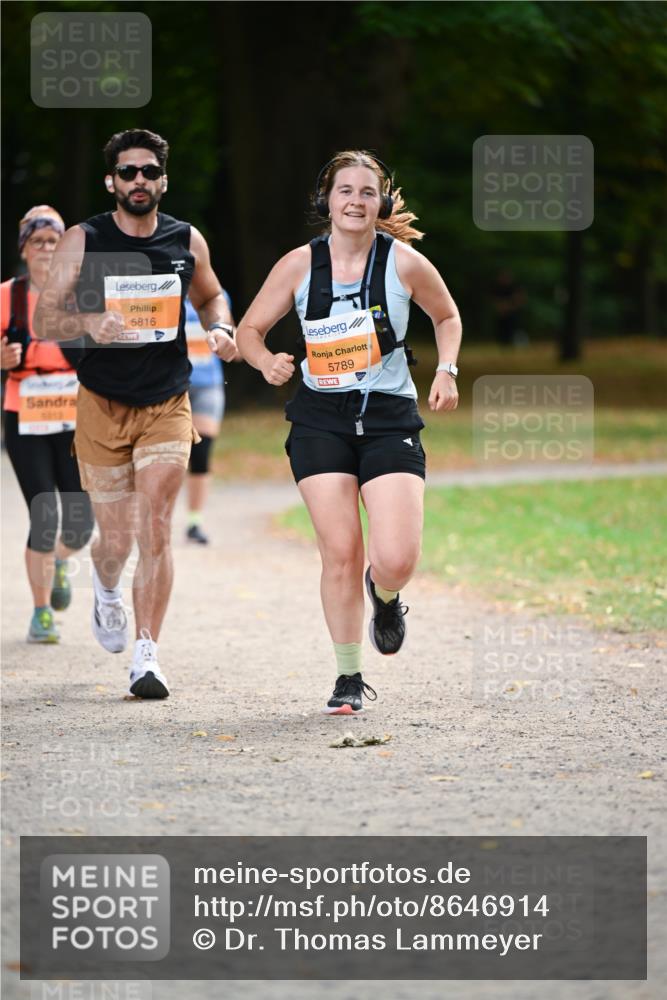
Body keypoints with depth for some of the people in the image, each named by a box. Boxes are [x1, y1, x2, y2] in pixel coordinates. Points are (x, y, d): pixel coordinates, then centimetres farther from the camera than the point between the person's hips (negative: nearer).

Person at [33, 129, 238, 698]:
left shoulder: (187, 241, 1)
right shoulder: (82, 243, -6)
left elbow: (210, 296, 20)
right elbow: (44, 322, -6)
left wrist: (220, 329, -2)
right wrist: (89, 323, -27)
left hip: (168, 405, 1)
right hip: (103, 405, -1)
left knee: (155, 529, -11)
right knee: (117, 538, 5)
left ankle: (147, 656, -7)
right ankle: (106, 589, 41)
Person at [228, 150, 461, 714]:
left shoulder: (405, 263, -3)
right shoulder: (299, 265, -2)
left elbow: (447, 315, 15)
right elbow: (249, 329, 7)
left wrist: (446, 371, 0)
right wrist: (267, 362, -14)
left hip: (390, 416, -1)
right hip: (321, 419, 1)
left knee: (396, 560, -14)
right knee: (340, 553, -5)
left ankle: (385, 598, 25)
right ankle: (350, 680, 11)